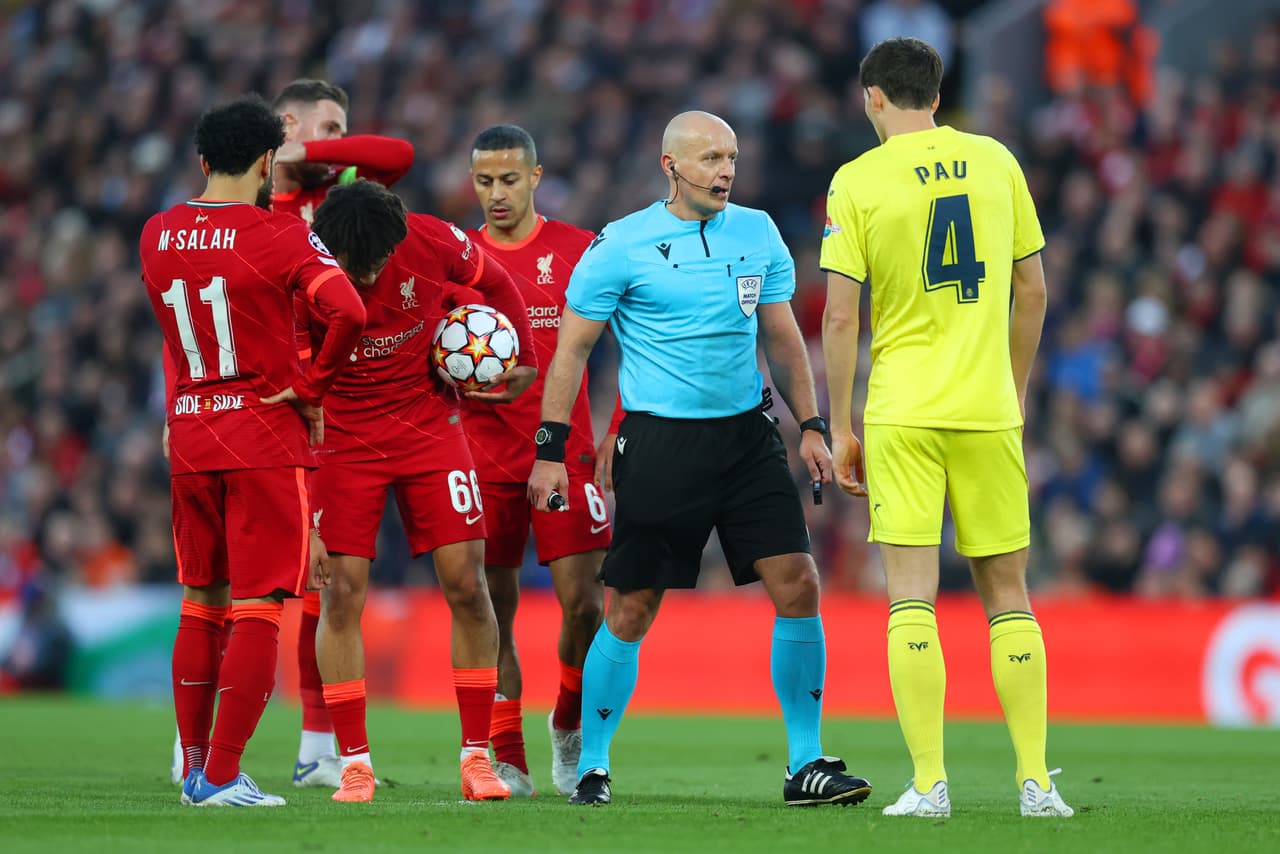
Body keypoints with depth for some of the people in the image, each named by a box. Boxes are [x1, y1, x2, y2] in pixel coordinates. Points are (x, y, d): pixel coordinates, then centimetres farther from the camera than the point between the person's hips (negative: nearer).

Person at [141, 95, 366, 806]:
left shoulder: (158, 236, 5)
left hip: (188, 433, 5)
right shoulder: (278, 236, -12)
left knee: (202, 601, 16)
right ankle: (223, 775, -6)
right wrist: (313, 388, -12)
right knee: (258, 607, -2)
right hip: (265, 433, -5)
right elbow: (348, 311, -23)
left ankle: (194, 766, 19)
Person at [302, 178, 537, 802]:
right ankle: (353, 762, 0)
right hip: (344, 439, -1)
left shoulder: (432, 242, -15)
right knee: (343, 592, -8)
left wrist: (523, 358, 6)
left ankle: (476, 756, 4)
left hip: (429, 424, 2)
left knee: (467, 587, -4)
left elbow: (496, 286, 6)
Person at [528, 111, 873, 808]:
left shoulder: (757, 232, 8)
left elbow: (782, 336, 17)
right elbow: (572, 348, 0)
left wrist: (810, 425, 9)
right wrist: (550, 449, -4)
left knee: (797, 586, -5)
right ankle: (592, 767, 12)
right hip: (659, 442, -4)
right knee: (631, 611, -2)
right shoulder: (621, 246, -5)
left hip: (746, 437, 4)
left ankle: (805, 765, 2)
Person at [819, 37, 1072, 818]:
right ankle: (1036, 781, 8)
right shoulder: (995, 161, 6)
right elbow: (1032, 291, 10)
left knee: (912, 599, -2)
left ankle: (929, 784, -7)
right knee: (1008, 595, 10)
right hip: (988, 409, 2)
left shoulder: (858, 180, -4)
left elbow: (841, 316, -6)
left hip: (902, 415, -2)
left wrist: (840, 427, 1)